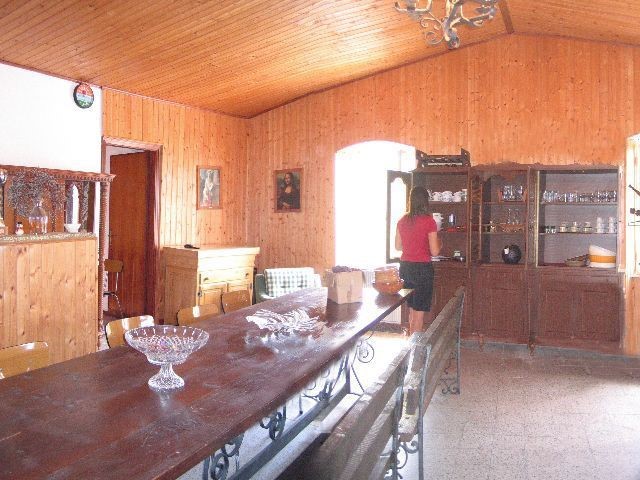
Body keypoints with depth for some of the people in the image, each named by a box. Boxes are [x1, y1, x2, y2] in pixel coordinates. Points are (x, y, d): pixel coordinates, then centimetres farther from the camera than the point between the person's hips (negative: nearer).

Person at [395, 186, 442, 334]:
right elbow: (434, 251, -12)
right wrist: (439, 242, 8)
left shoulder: (402, 221, 3)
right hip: (422, 268, -6)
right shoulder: (429, 221, -12)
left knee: (412, 309, 20)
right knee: (420, 312, 4)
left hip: (405, 267, 6)